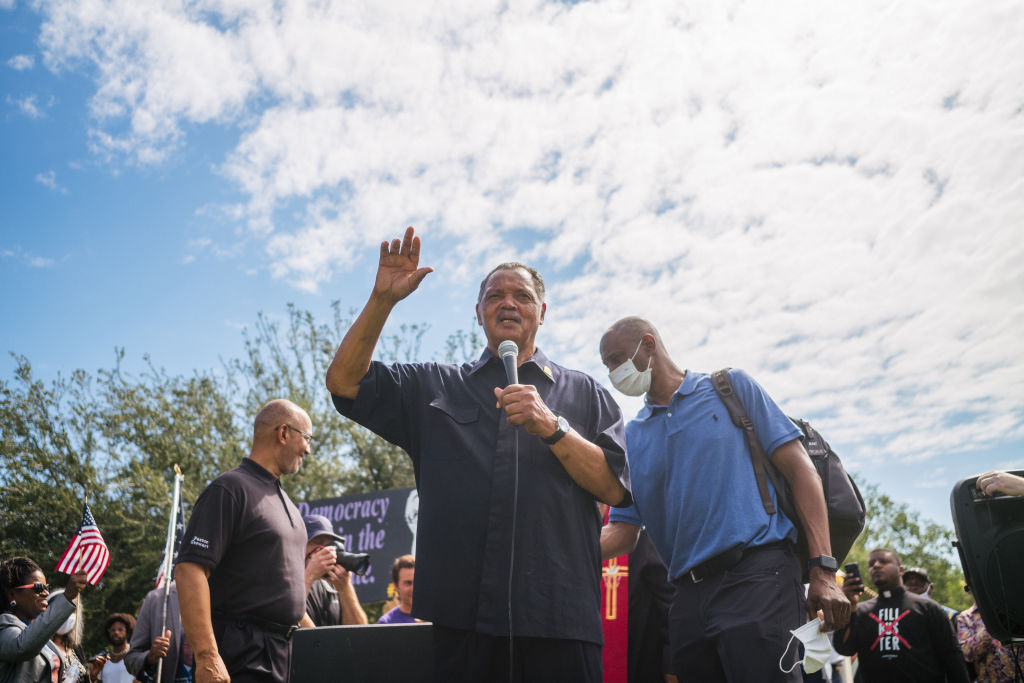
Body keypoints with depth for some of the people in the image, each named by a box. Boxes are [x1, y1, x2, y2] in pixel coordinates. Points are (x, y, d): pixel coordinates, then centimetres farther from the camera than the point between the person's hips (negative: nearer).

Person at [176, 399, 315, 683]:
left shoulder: (283, 500, 18)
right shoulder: (231, 489, -10)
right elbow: (189, 570, -20)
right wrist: (206, 657, -26)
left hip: (285, 651, 8)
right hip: (243, 658, -8)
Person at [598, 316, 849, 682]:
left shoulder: (730, 387, 7)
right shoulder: (631, 437, 17)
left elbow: (799, 468, 1)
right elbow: (623, 532, 12)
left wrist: (823, 570, -9)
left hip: (756, 573, -4)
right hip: (689, 596, 5)